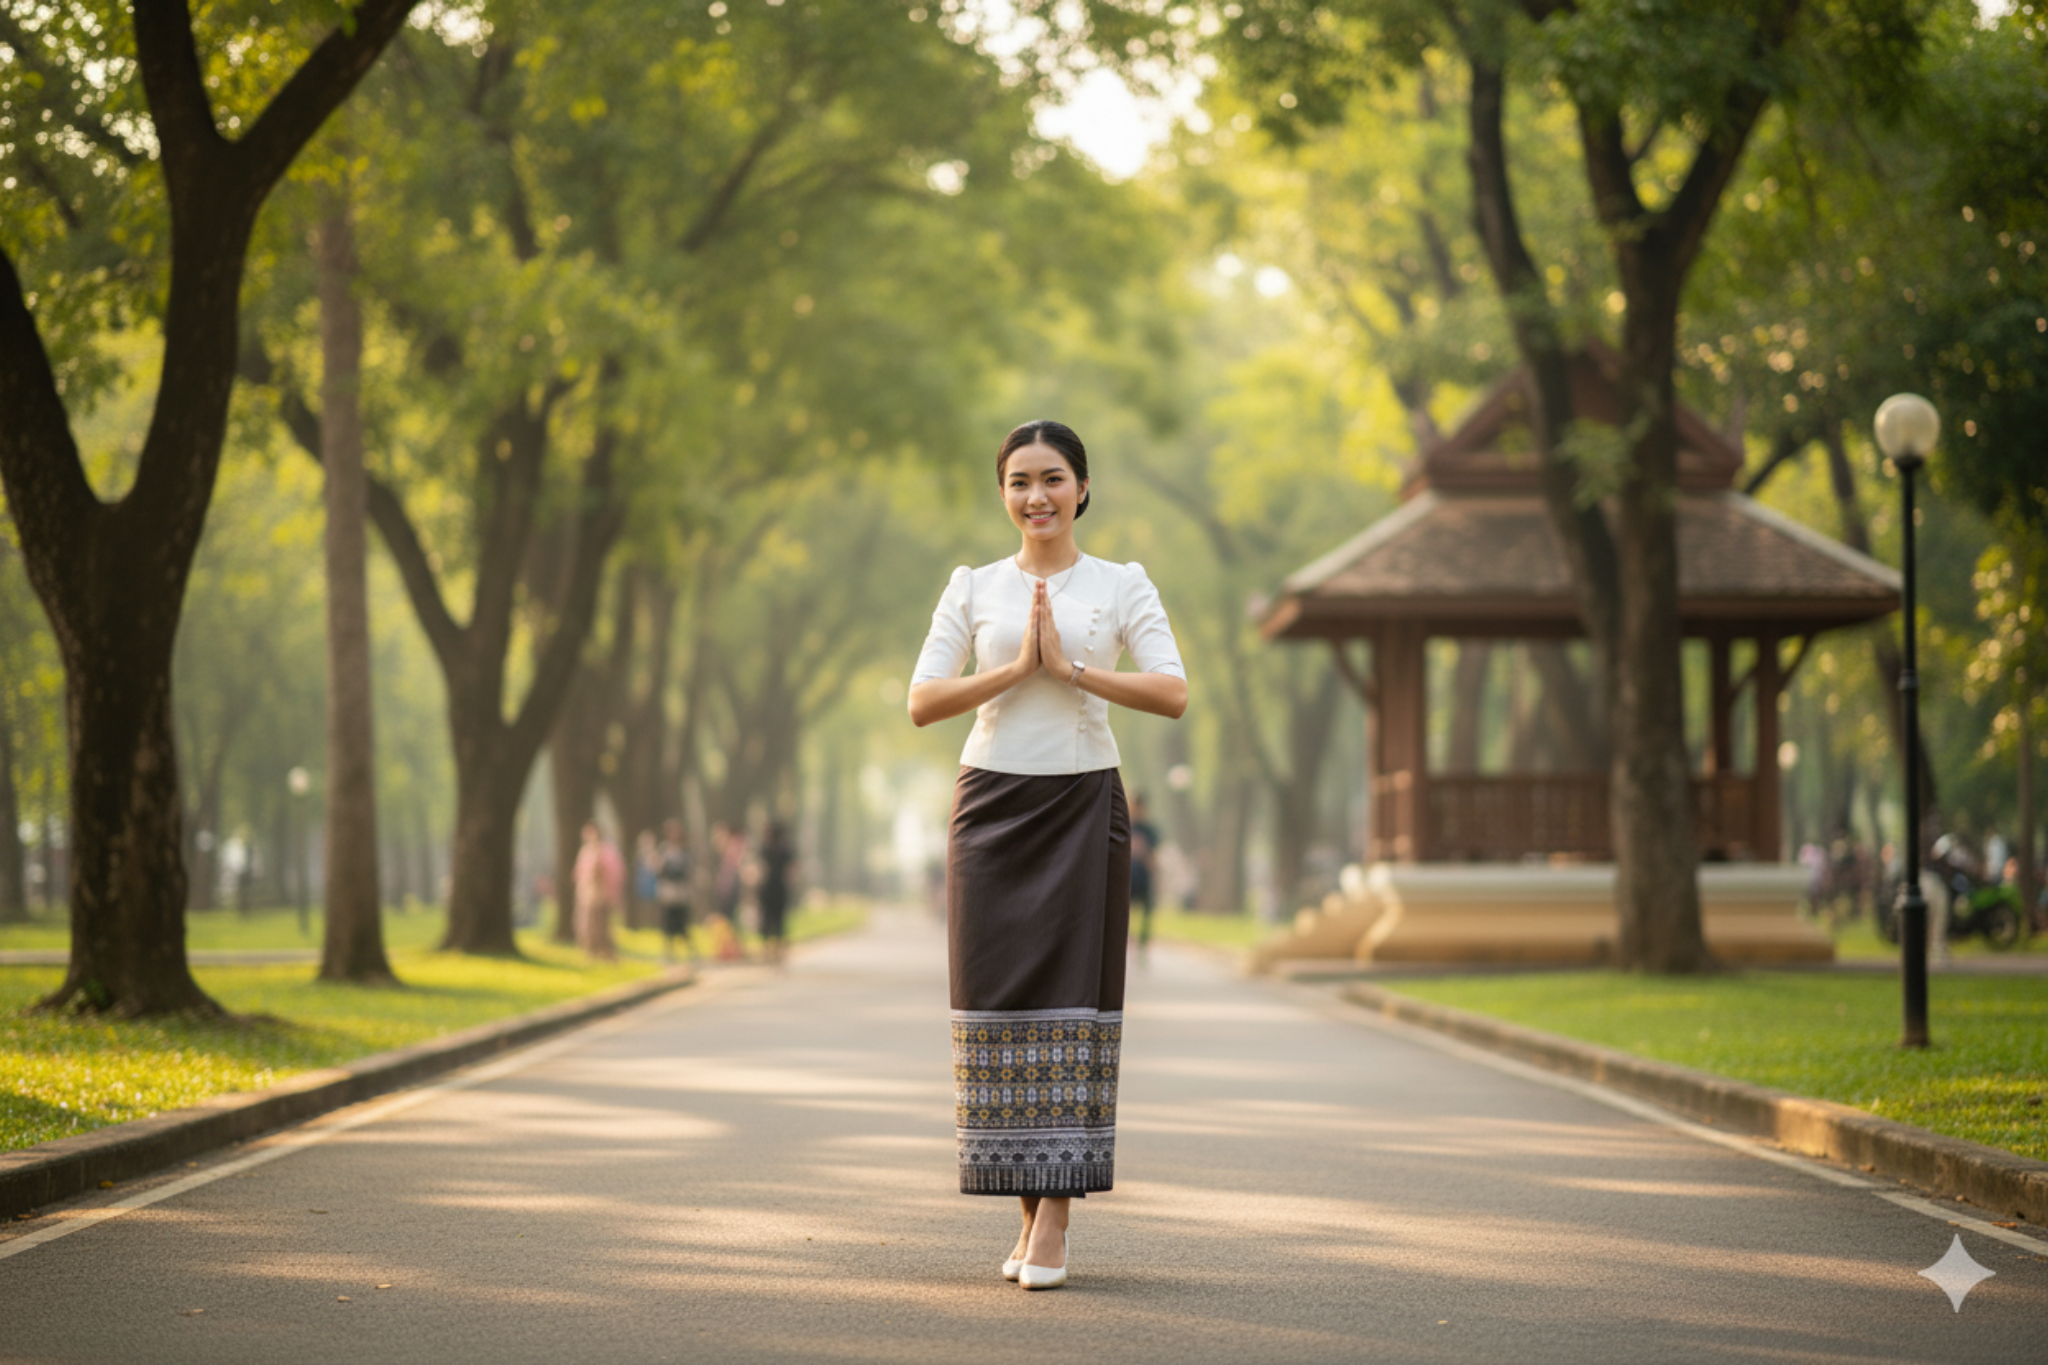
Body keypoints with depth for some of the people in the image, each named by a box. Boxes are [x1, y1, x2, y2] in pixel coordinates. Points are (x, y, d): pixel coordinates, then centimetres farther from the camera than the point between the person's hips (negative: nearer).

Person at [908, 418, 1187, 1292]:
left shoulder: (1123, 586, 5)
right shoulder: (973, 588, 9)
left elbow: (1174, 694, -7)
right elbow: (922, 702, 0)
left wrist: (1071, 668, -14)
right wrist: (1016, 667, -11)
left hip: (1084, 806, -1)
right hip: (992, 805, 2)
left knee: (1074, 1000, -6)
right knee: (1001, 1002, -1)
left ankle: (1055, 1221, -6)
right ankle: (1029, 1210, 8)